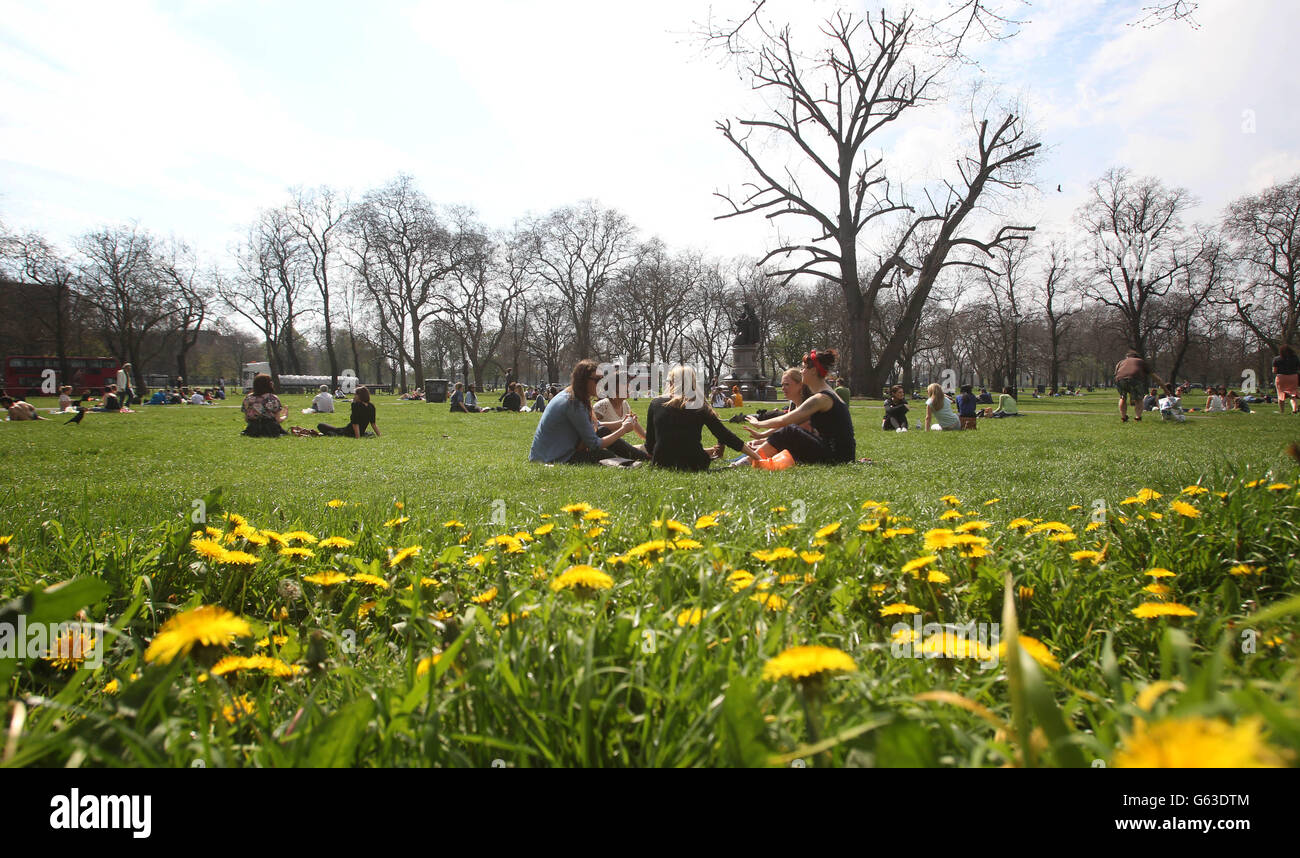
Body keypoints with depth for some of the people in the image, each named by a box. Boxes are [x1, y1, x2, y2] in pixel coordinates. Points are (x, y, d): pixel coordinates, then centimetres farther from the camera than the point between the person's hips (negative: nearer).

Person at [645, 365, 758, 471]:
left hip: (661, 463, 0)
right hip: (693, 465, 0)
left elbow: (649, 440, 4)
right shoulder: (701, 407, -2)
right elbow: (725, 435, 0)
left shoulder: (656, 403, -1)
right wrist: (754, 455, 8)